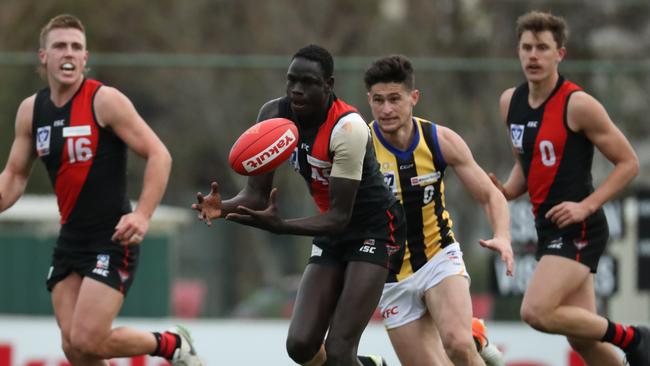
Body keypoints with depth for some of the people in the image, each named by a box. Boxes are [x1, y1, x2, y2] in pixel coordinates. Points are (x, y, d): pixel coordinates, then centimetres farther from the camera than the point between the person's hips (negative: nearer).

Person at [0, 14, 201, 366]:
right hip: (70, 240, 6)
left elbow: (159, 155, -13)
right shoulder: (31, 110, 7)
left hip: (112, 241, -6)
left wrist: (142, 215, -24)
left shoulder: (105, 101, -12)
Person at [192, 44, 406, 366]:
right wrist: (224, 207, -27)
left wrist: (280, 226, -43)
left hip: (375, 229, -7)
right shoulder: (273, 116, -8)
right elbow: (257, 193, -5)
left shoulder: (347, 128, -27)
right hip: (331, 236, 7)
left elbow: (340, 217, -29)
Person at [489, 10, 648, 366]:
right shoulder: (511, 102, 8)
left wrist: (585, 206, -18)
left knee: (537, 312, -21)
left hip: (579, 229, -8)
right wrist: (506, 192, 3)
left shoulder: (577, 105, -13)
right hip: (548, 228, 8)